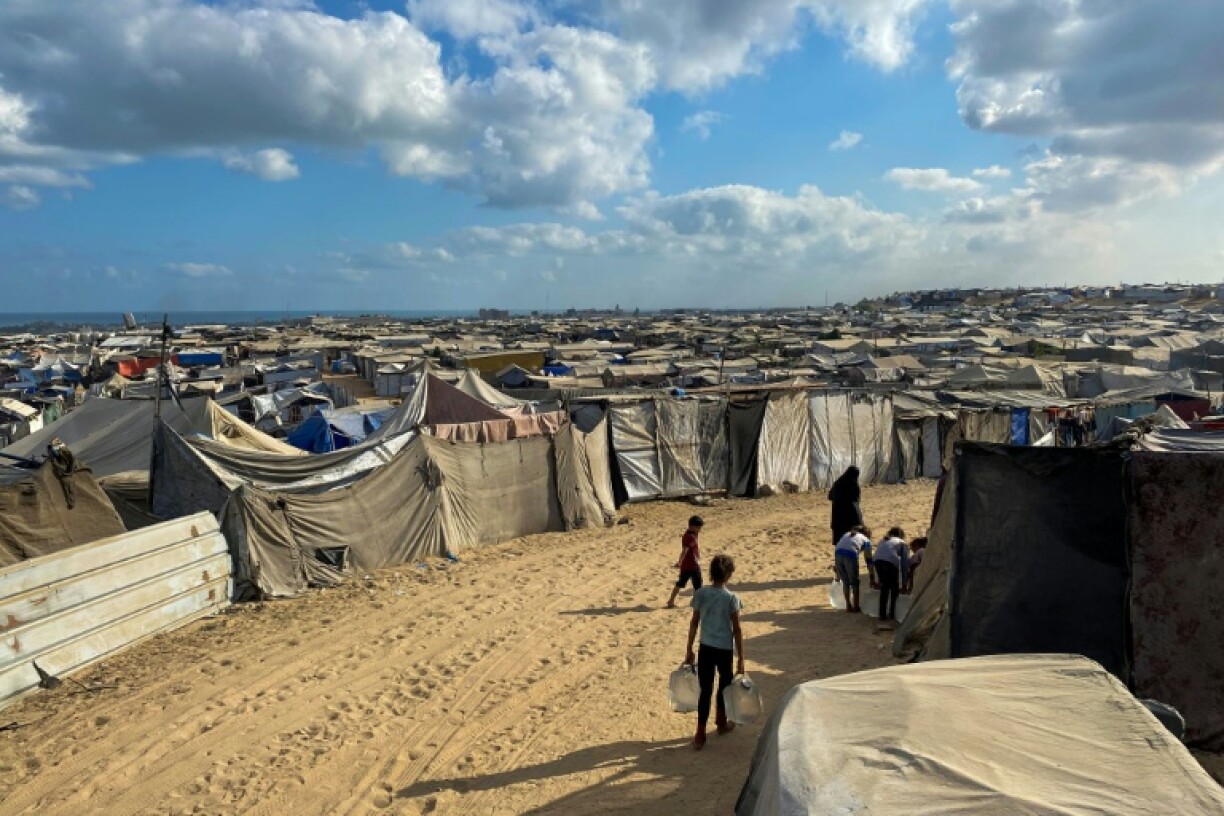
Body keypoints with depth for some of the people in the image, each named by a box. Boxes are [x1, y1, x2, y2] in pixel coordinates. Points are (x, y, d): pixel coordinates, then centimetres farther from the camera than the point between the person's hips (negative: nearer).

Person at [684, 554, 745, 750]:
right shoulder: (732, 598, -14)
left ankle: (700, 735, 6)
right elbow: (736, 629, -11)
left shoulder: (700, 593, -6)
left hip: (705, 648, 2)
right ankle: (721, 723, 40)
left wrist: (689, 649, 9)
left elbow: (694, 623, 0)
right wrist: (741, 659, -5)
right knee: (725, 685, 21)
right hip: (725, 649, -2)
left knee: (705, 690, 7)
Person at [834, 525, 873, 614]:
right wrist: (872, 579, 24)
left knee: (845, 581, 22)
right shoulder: (866, 540, 25)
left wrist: (835, 566, 36)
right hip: (851, 555, -3)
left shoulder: (847, 535, 35)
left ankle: (849, 606, 27)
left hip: (838, 554, 4)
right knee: (854, 582, 18)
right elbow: (869, 562, 21)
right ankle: (856, 607, 24)